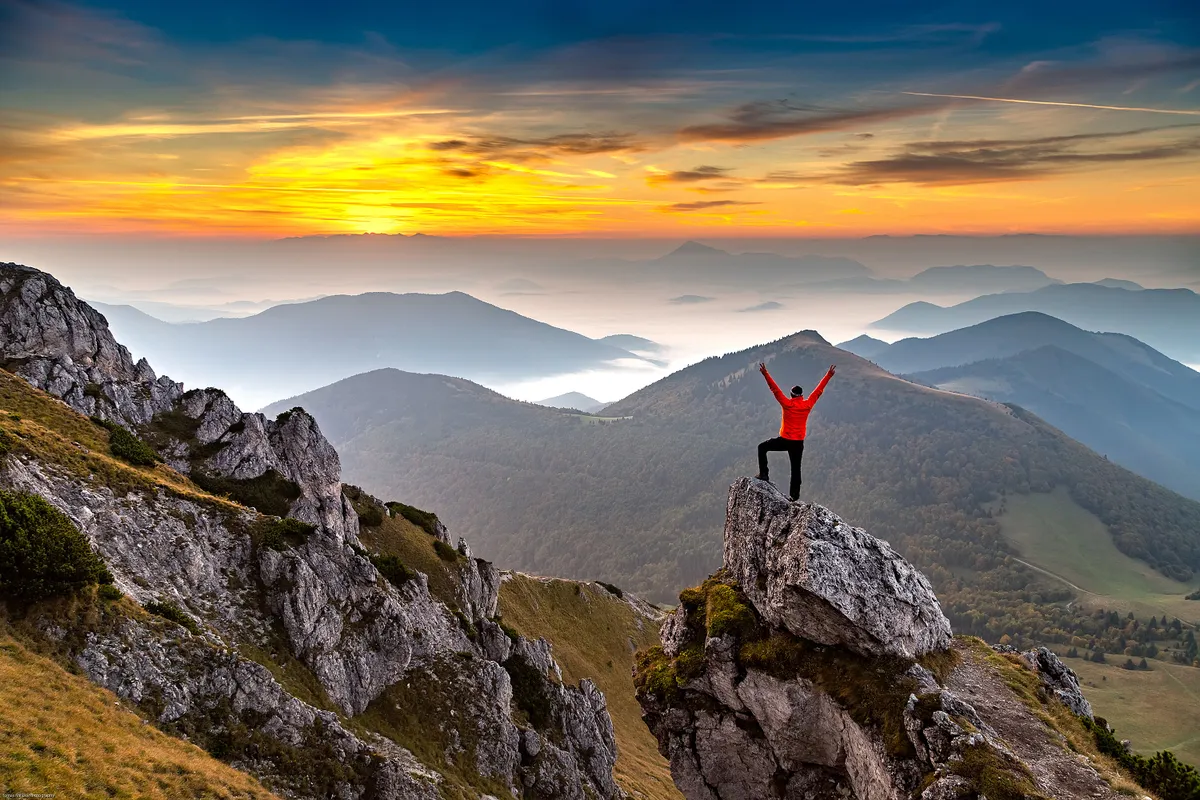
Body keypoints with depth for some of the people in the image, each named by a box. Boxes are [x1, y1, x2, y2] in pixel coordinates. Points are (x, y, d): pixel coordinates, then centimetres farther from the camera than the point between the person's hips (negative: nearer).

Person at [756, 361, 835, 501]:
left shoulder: (787, 404, -9)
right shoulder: (807, 405, -3)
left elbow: (775, 389, -10)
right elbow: (819, 390, 5)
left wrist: (765, 374, -8)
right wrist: (829, 375, 13)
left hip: (784, 440, -3)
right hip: (799, 443, 3)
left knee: (762, 448, 16)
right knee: (796, 469, 9)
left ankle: (764, 473, 5)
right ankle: (794, 495, 8)